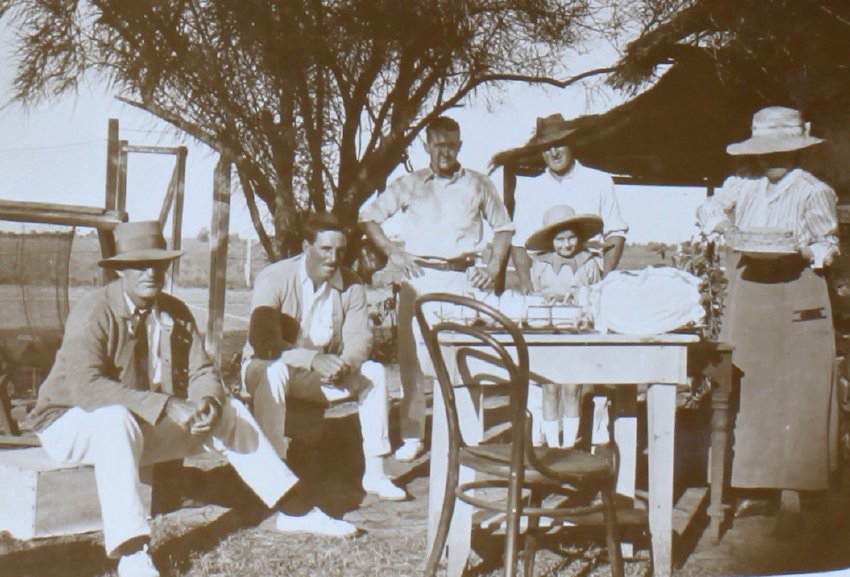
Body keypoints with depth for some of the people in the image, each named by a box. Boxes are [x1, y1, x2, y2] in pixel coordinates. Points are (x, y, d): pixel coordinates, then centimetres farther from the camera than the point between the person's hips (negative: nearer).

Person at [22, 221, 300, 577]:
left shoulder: (176, 314, 0)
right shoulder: (92, 313, -20)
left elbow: (202, 373, -1)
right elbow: (86, 386, -33)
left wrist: (207, 403, -27)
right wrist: (165, 406, -40)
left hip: (150, 425, 6)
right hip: (74, 424, -6)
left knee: (229, 411, -7)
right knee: (118, 419, -40)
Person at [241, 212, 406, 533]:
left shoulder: (350, 285, -4)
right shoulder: (274, 278, -19)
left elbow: (360, 337, -8)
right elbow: (263, 341, -29)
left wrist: (344, 363, -32)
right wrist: (313, 359, -41)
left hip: (321, 373, 5)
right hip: (265, 368, -4)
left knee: (374, 372, -14)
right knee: (275, 373, -38)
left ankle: (374, 473, -6)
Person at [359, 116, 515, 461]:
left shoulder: (478, 185, 12)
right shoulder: (410, 185, 11)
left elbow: (503, 227, 18)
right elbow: (368, 216, 13)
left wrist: (494, 267, 5)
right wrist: (392, 252, 1)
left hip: (463, 279, 0)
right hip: (419, 277, 1)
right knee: (412, 356, -4)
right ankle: (412, 437, 4)